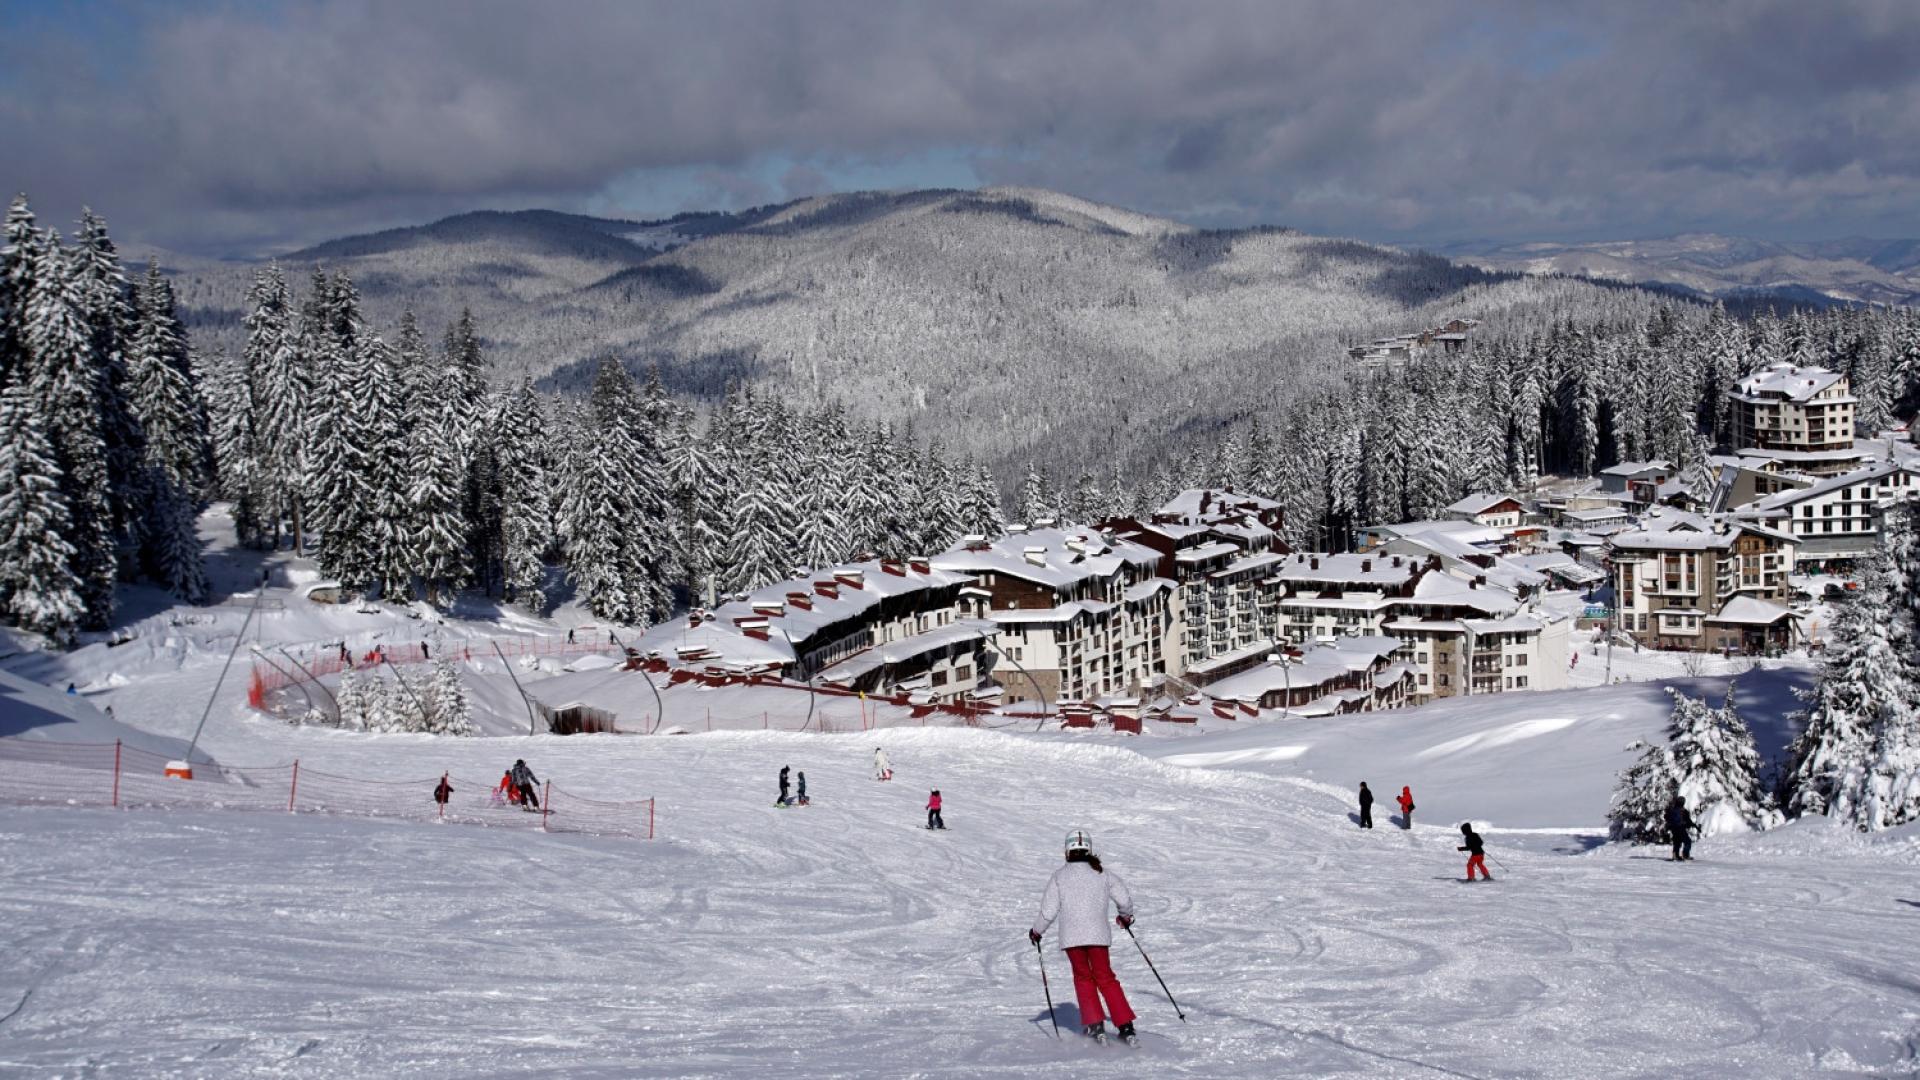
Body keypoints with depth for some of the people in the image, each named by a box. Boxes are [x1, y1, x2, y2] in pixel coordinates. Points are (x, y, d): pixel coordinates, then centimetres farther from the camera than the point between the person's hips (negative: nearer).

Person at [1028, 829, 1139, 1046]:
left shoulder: (1059, 876, -1)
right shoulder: (1102, 874, 4)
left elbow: (1049, 911, -2)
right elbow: (1124, 899, 3)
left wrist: (1037, 931, 15)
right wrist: (1126, 916, 26)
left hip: (1071, 936, -1)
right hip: (1098, 935, 1)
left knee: (1083, 977, 17)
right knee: (1105, 978, 11)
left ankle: (1095, 1024, 7)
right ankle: (1126, 1026, 1)